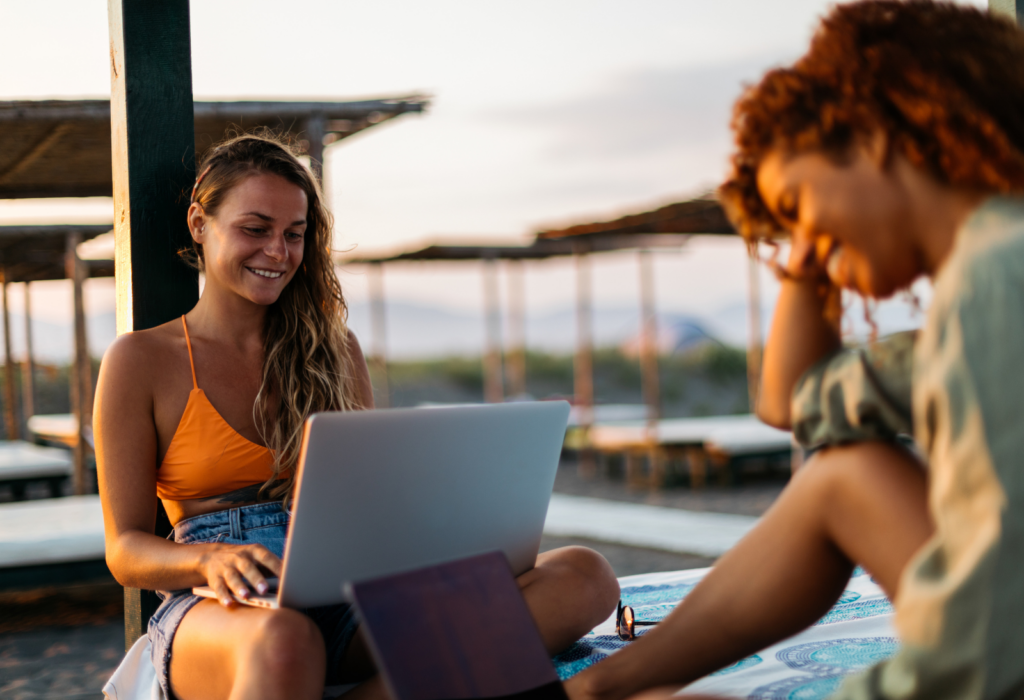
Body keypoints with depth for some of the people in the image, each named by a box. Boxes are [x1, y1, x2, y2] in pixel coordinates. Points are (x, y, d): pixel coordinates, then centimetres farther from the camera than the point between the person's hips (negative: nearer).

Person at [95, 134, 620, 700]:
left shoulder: (334, 350, 20)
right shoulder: (139, 360, 7)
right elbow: (125, 550, 3)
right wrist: (212, 560, -19)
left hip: (347, 602, 5)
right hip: (219, 613, -4)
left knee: (583, 576, -24)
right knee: (284, 642, -46)